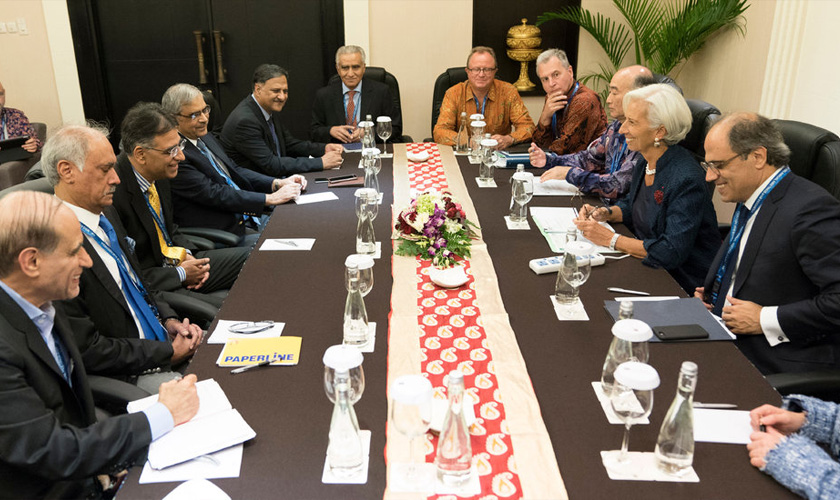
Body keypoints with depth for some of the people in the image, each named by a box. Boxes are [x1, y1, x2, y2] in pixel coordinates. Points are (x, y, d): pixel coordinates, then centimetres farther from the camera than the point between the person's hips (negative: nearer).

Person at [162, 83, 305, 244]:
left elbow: (234, 170, 14)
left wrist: (278, 183, -1)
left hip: (248, 219, 9)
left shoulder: (205, 137, 13)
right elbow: (213, 194, -21)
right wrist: (270, 198, -21)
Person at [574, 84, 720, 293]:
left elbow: (671, 253, -27)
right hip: (649, 267, 7)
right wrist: (605, 213, -2)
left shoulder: (685, 179, -24)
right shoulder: (646, 163, 1)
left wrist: (610, 239, -23)